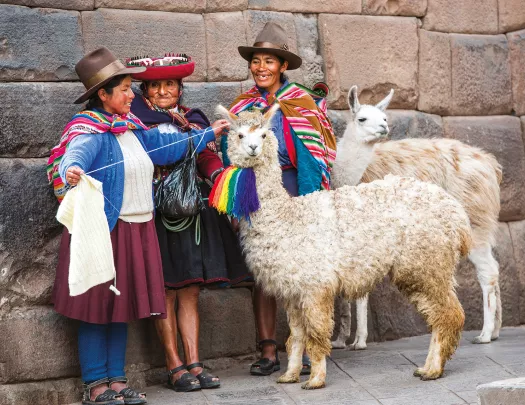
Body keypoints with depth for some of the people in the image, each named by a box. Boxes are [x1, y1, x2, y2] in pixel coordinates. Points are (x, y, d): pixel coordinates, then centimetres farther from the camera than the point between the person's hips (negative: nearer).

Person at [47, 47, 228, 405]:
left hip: (138, 232, 8)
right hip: (104, 231, -8)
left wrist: (209, 134, 35)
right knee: (98, 308, -1)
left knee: (123, 308, 11)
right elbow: (76, 155, -33)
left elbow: (166, 144, 28)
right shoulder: (91, 133, -12)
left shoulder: (132, 128, 13)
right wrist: (72, 171, -56)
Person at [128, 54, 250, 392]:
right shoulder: (137, 120, 1)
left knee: (190, 292, 7)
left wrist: (217, 174, -16)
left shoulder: (195, 120, 13)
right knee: (165, 293, 1)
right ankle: (175, 367, 8)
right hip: (157, 215, -4)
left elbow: (207, 156, 4)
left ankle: (194, 364, 12)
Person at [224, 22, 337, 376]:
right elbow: (233, 152, 15)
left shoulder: (303, 102, 1)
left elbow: (316, 154, -2)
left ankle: (307, 350, 5)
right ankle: (268, 351, 10)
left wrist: (312, 200, -9)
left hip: (292, 188, -3)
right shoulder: (243, 105, 10)